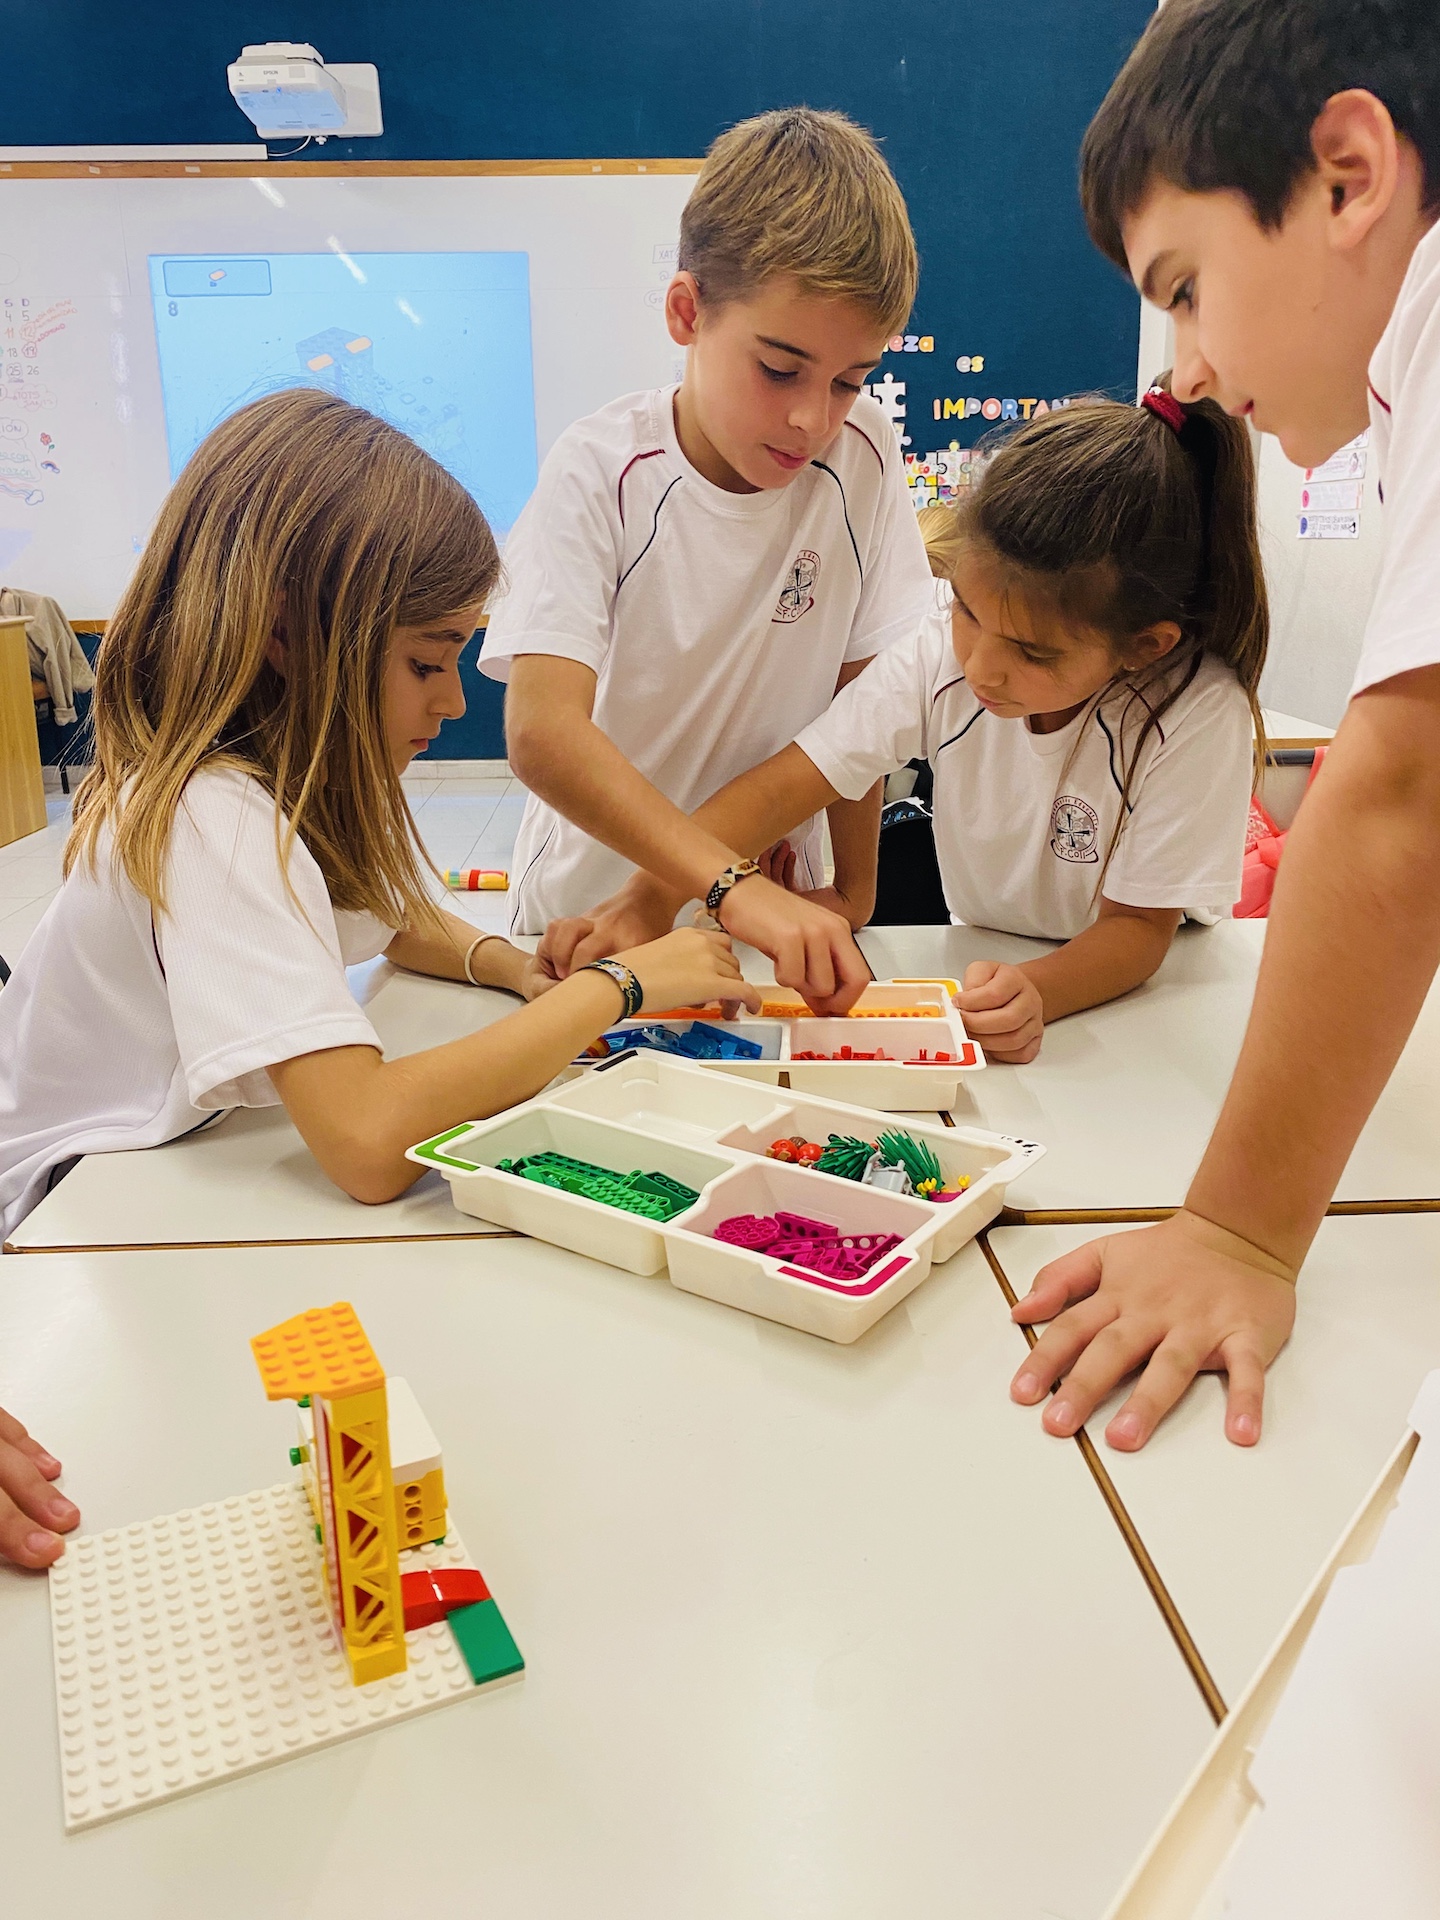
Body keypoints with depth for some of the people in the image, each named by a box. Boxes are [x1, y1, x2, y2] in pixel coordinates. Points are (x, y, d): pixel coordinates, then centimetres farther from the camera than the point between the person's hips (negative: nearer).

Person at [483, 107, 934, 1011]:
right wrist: (735, 885, -37)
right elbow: (542, 730, -28)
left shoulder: (864, 457, -7)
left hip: (781, 907, 2)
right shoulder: (604, 471, -16)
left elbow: (860, 693, 1)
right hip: (594, 902, -2)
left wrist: (849, 890, 0)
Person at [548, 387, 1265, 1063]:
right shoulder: (943, 646, -19)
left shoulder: (1199, 712, -26)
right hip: (968, 965, 3)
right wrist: (647, 900, -35)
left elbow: (1140, 925, -21)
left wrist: (1037, 993, -42)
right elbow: (784, 784, -21)